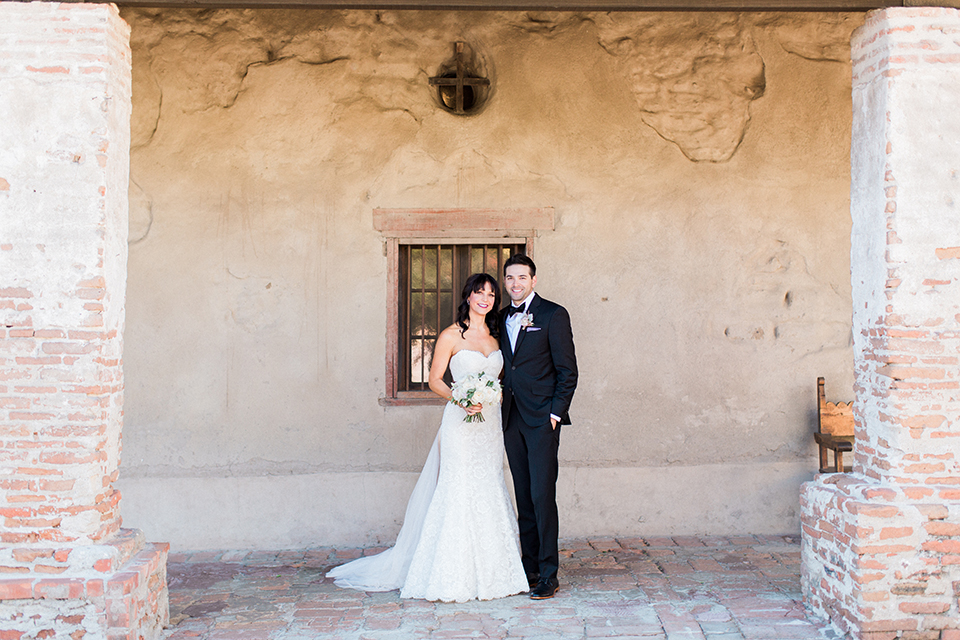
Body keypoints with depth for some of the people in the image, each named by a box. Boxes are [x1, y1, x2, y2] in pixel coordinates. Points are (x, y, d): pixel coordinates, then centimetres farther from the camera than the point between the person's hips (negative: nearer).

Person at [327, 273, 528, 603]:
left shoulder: (495, 336, 12)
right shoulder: (451, 335, -3)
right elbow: (435, 380, -3)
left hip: (491, 423, 5)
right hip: (461, 423, -5)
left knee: (489, 494, 8)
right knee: (459, 492, -6)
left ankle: (488, 572, 17)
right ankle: (454, 578, 2)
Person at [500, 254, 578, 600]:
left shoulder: (553, 315, -4)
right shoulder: (503, 318, 14)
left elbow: (568, 370, -6)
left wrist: (556, 412, -11)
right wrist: (501, 397, 7)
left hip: (542, 418, -6)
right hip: (512, 418, 6)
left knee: (542, 496, -7)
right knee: (524, 498, 10)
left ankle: (548, 575, 0)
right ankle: (529, 569, 17)